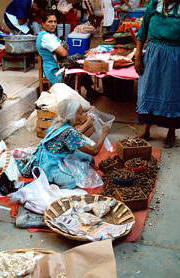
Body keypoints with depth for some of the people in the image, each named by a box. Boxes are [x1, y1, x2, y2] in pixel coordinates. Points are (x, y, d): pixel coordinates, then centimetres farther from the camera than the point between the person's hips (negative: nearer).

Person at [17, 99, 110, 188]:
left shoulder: (60, 124, 0)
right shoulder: (69, 132, -26)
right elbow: (94, 151, -22)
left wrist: (87, 124, 20)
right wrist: (104, 133, -9)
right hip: (49, 166, -10)